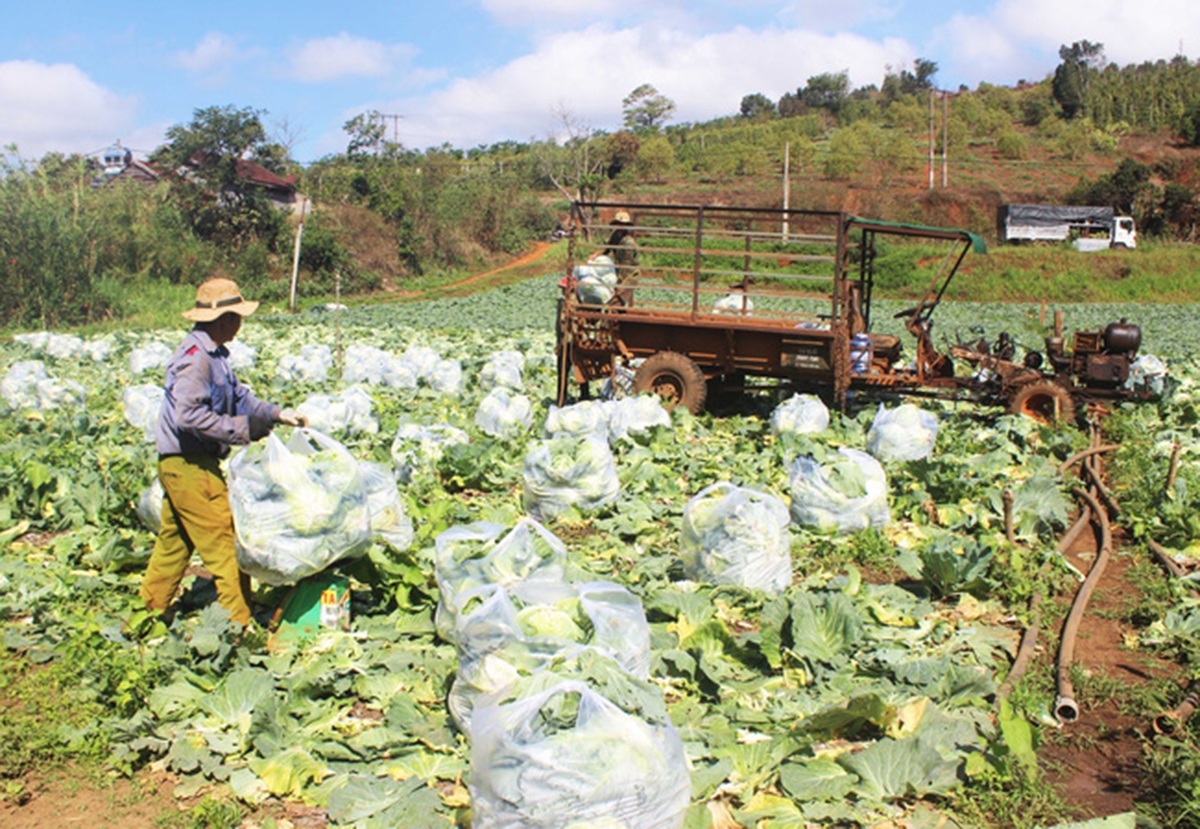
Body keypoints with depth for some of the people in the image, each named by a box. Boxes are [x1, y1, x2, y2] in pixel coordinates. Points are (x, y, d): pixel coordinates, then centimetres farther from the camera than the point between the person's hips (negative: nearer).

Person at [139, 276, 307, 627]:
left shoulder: (214, 355, 14)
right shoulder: (194, 358, -19)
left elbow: (238, 397, 21)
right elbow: (189, 415, -28)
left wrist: (276, 414, 11)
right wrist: (241, 430, -24)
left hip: (189, 465, 10)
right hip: (189, 466, -10)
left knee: (174, 542, 19)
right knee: (223, 544, -6)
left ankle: (148, 613, 31)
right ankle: (240, 624, -1)